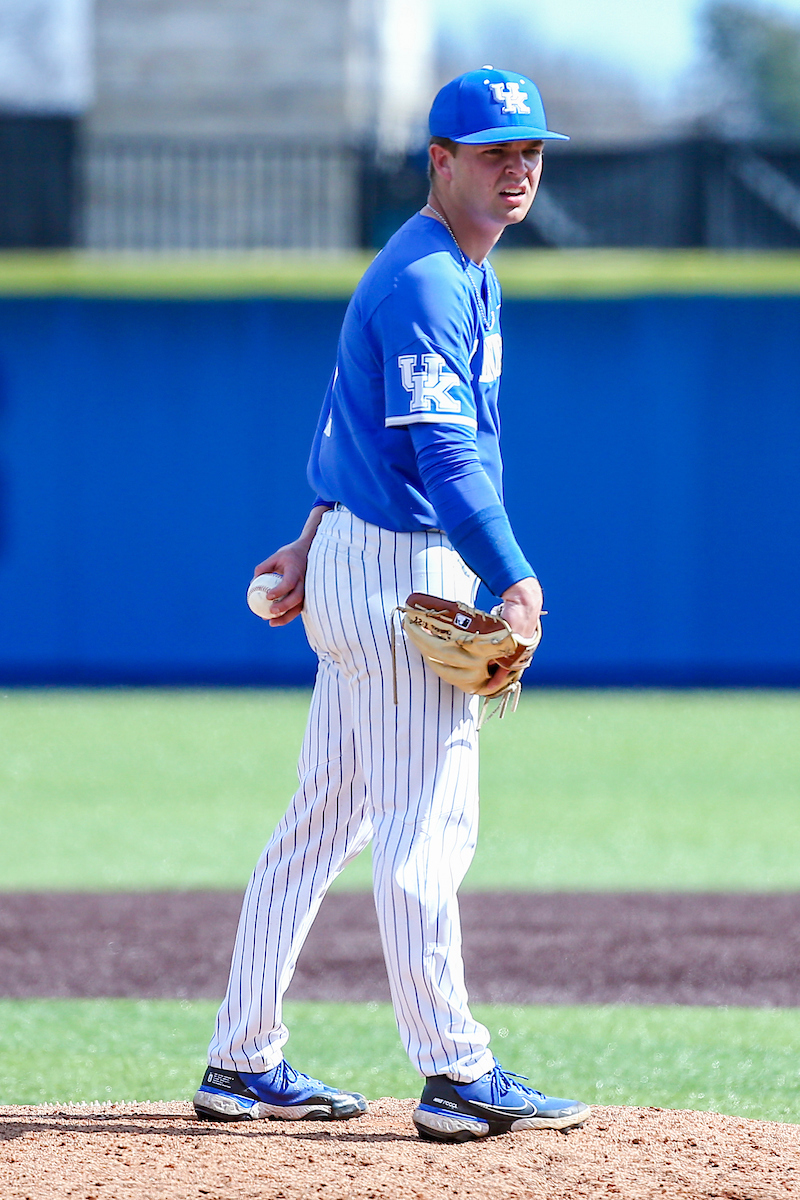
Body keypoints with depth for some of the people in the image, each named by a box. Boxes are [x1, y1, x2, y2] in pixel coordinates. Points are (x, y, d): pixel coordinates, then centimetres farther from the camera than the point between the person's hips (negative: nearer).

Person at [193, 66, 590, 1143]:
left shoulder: (461, 271, 16)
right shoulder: (425, 282, -17)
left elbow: (356, 419, 25)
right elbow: (445, 452, -26)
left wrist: (321, 538, 27)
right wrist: (515, 578, -32)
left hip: (353, 560, 10)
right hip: (402, 571, -10)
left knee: (327, 820, 12)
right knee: (427, 824, -8)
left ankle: (244, 1067, 17)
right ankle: (458, 1078, -7)